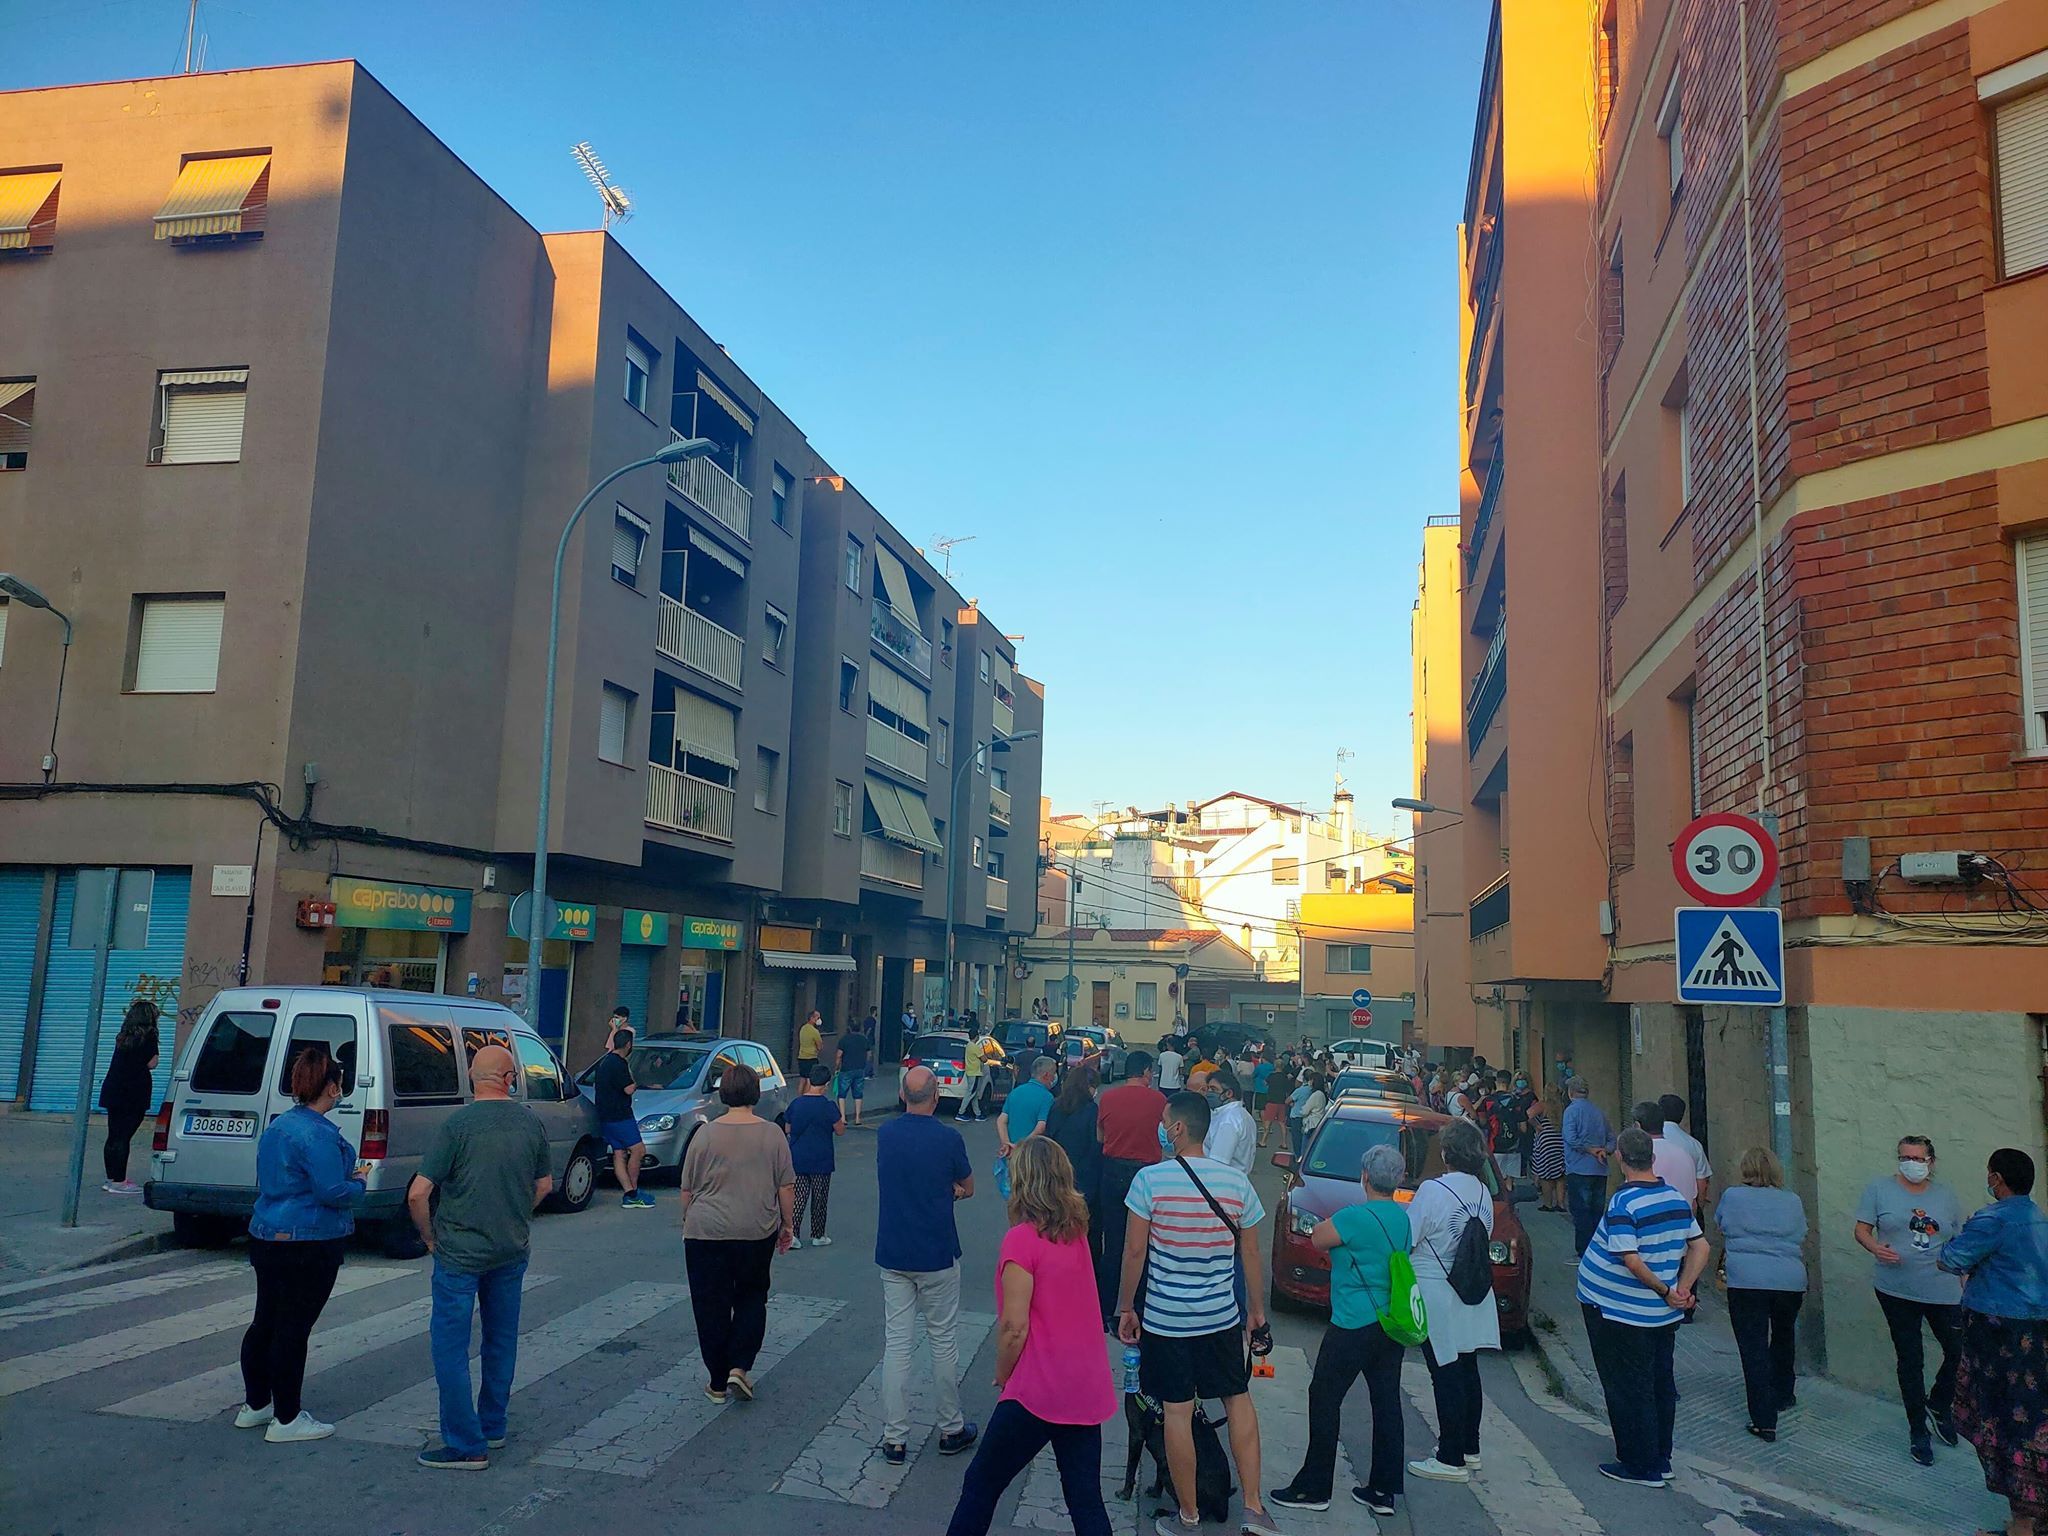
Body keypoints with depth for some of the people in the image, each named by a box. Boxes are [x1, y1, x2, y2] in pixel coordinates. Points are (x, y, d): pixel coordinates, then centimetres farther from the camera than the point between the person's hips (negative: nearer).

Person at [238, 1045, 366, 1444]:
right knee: (293, 1330, 0)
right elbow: (332, 1192, -23)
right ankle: (286, 1420, 9)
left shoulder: (277, 1126, 10)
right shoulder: (318, 1134, -21)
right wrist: (359, 1182, -3)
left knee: (265, 1322, 19)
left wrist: (347, 1176, 16)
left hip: (266, 1238, 10)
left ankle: (255, 1404, 32)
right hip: (308, 1245, -9)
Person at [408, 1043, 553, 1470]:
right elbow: (544, 1185, 11)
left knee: (450, 1347, 4)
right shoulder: (530, 1122, -1)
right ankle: (493, 1427, 29)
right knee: (502, 1340, 17)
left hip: (460, 1253, -5)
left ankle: (466, 1445, 5)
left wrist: (430, 1237, 0)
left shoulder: (458, 1124, -15)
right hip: (512, 1251, 5)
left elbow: (418, 1194, -15)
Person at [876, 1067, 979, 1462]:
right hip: (937, 1255, -3)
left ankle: (894, 1438, 9)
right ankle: (951, 1430, 23)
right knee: (944, 1341, 11)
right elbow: (967, 1189, 0)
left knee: (896, 1344, 7)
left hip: (892, 1255, 3)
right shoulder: (948, 1138, -14)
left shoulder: (886, 1135, -2)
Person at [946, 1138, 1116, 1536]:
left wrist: (1002, 1374, -2)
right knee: (1086, 1502, 11)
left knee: (981, 1486, 12)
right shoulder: (1076, 1231, 4)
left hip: (1037, 1393, -7)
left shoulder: (1022, 1239, -17)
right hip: (1088, 1390, 7)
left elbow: (1015, 1327, -17)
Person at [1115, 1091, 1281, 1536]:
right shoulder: (1237, 1182, -6)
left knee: (1178, 1412, 7)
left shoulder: (1150, 1179, -15)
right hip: (1223, 1316, 3)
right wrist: (1257, 1310, 15)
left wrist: (1125, 1308, 0)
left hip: (1165, 1318, -3)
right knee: (1238, 1400, 18)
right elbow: (1250, 1254, 2)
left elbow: (1134, 1252, -12)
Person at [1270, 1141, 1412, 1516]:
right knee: (1387, 1403, 12)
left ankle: (1313, 1488, 9)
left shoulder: (1354, 1217, -20)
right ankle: (1383, 1490, 19)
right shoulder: (1403, 1218, 4)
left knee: (1324, 1399, 3)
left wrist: (1328, 1223, 9)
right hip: (1392, 1326, 8)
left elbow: (1317, 1240, -7)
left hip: (1354, 1327, -8)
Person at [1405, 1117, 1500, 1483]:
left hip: (1436, 1295, -7)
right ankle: (1469, 1447, 29)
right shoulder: (1482, 1193, 3)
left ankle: (1451, 1460, 5)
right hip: (1473, 1299, 7)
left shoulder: (1433, 1191, -19)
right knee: (1467, 1371, 17)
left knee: (1446, 1376, -1)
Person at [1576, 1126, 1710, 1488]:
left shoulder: (1622, 1203, -21)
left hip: (1619, 1314, -7)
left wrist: (1665, 1291, -14)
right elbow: (1700, 1246, 5)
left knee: (1628, 1390, 4)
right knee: (1659, 1384, 17)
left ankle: (1641, 1467, 11)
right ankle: (1660, 1460, 28)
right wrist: (1682, 1288, 1)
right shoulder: (1677, 1198, 1)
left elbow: (1632, 1261, -26)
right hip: (1664, 1315, 7)